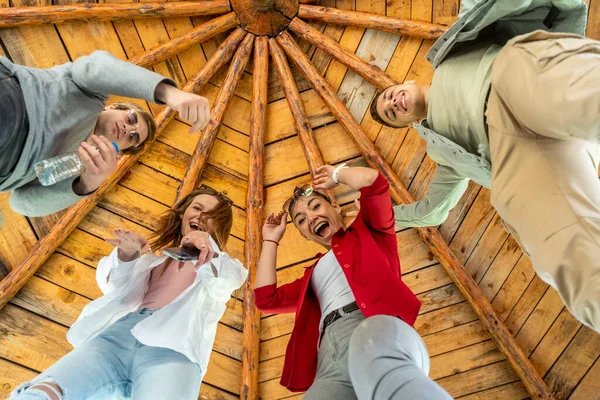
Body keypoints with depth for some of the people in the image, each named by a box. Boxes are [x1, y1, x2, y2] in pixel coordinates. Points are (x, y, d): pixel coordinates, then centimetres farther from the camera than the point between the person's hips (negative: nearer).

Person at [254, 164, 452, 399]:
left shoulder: (365, 232, 25)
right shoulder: (313, 275, 37)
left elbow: (373, 180, 6)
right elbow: (266, 299, 26)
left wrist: (336, 174, 28)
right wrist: (271, 240, 36)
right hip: (331, 356, 4)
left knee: (373, 361, -42)